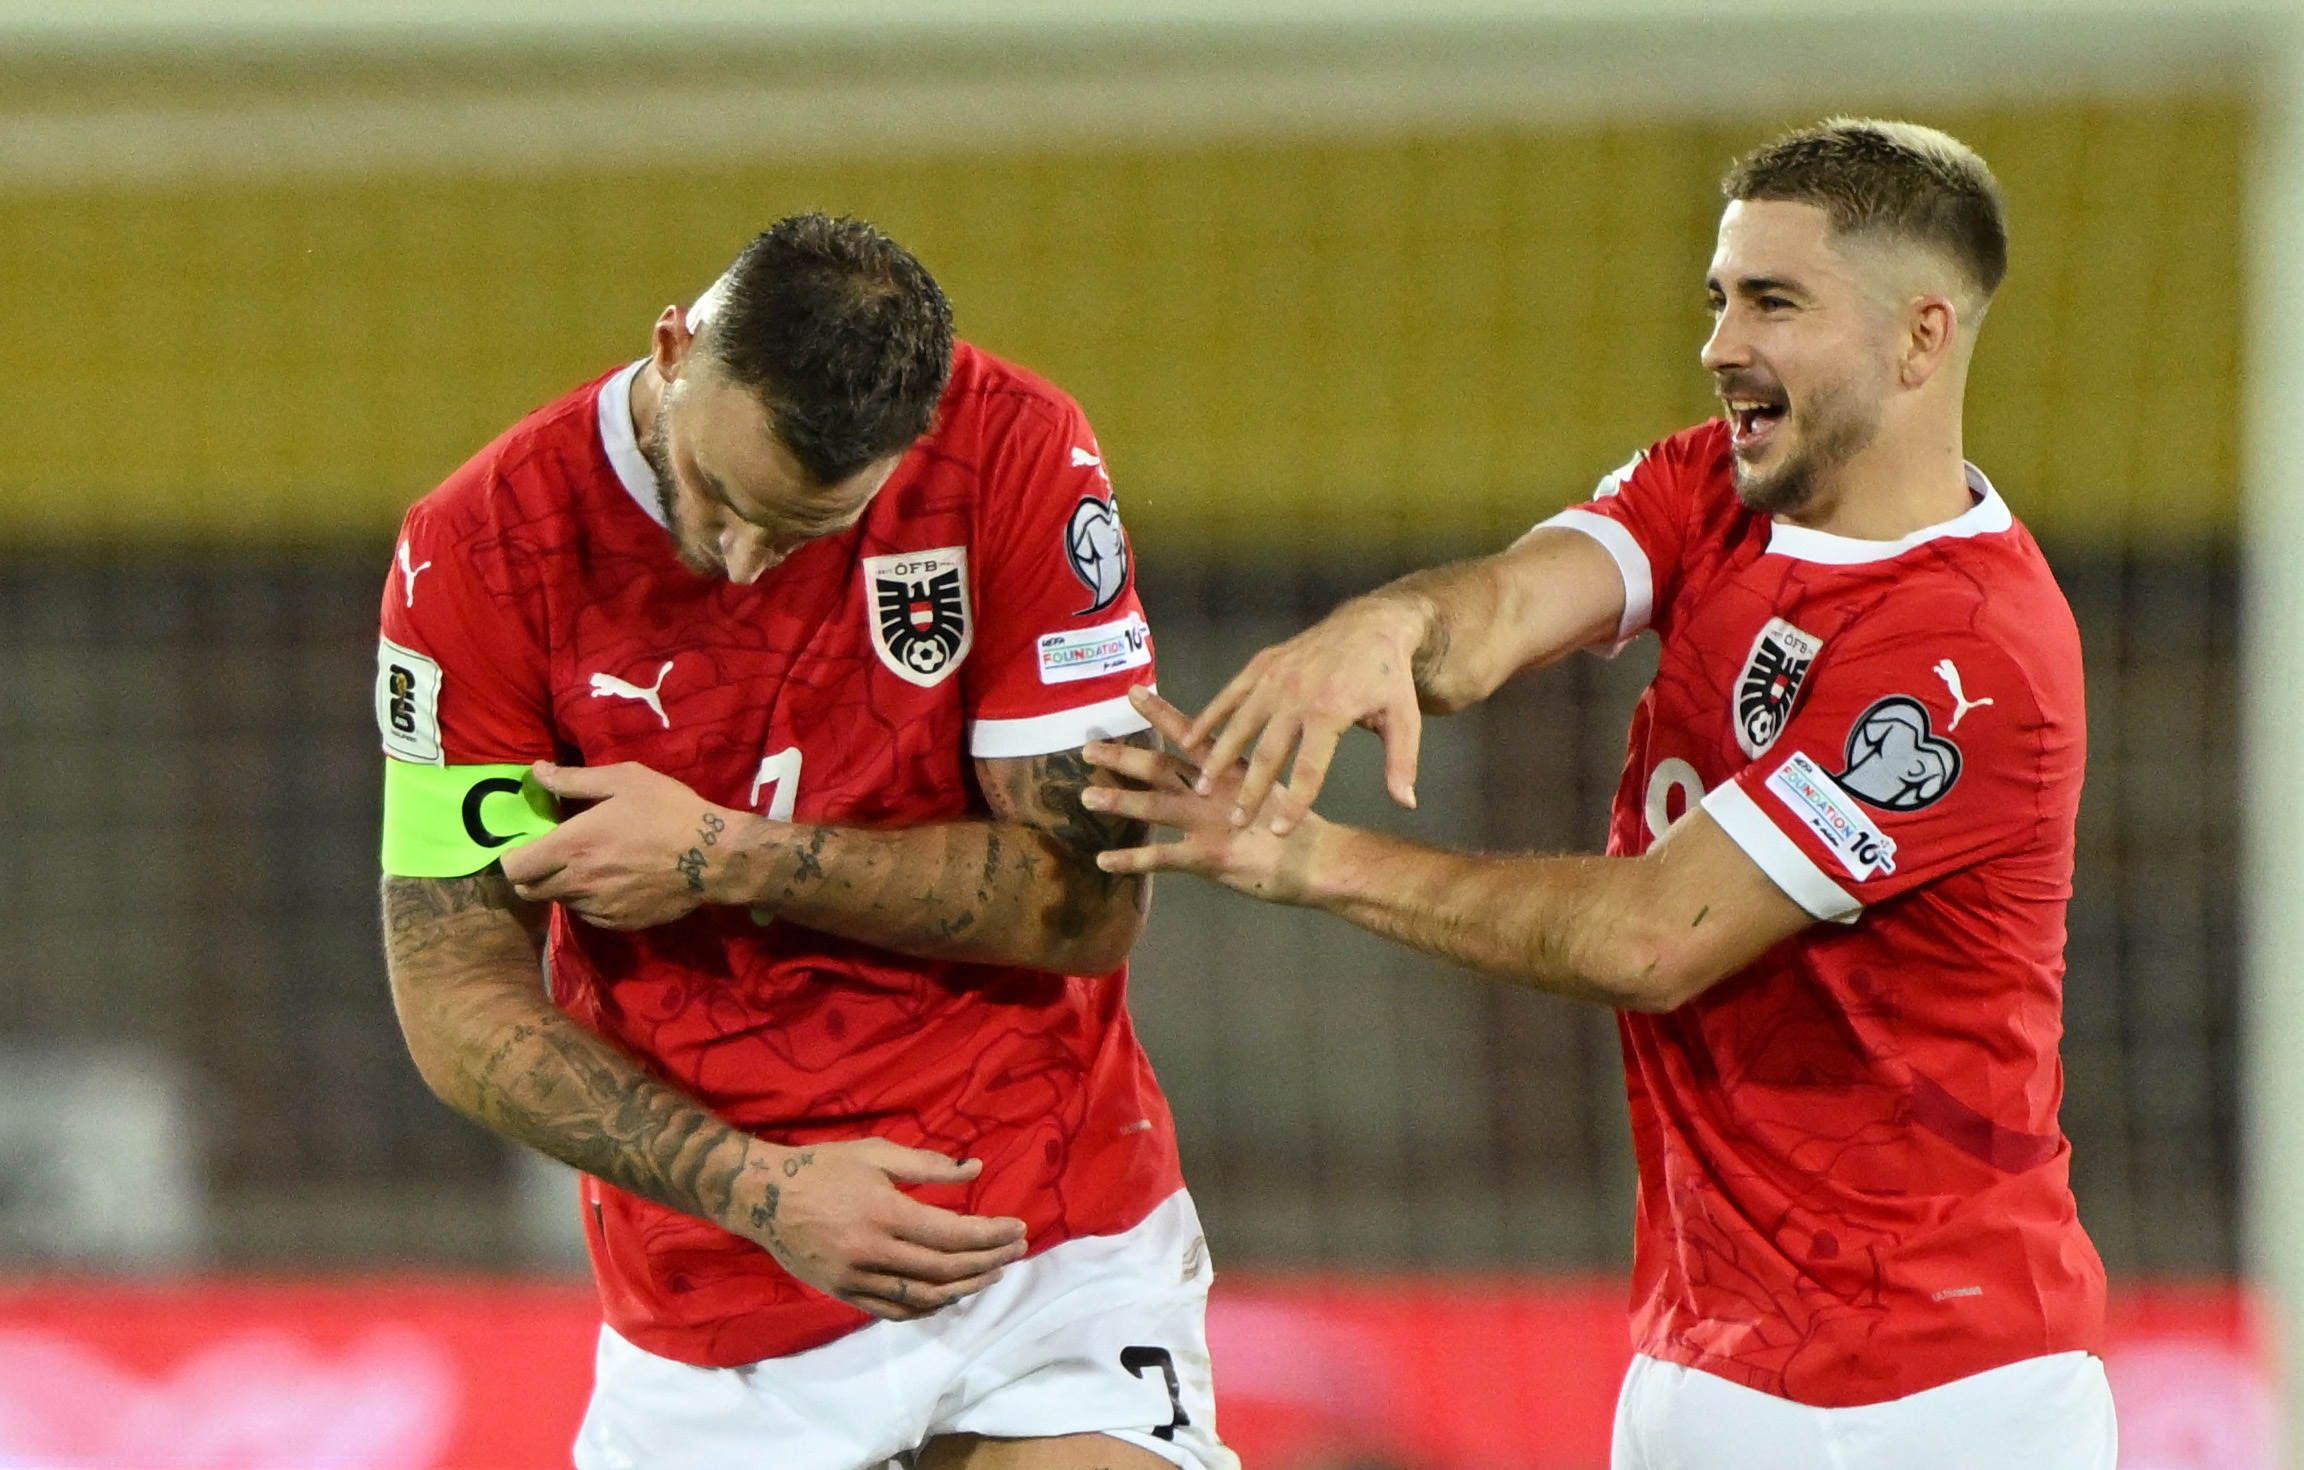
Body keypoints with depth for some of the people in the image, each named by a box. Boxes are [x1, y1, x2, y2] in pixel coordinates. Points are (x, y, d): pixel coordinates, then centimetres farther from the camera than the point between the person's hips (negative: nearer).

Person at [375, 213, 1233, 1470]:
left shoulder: (1015, 458, -8)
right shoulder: (475, 552, -9)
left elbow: (1091, 901, -9)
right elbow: (458, 1000, -7)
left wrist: (727, 859, -15)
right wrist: (760, 1189, -18)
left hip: (1055, 1258, 0)